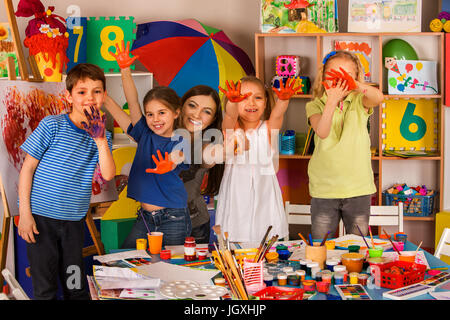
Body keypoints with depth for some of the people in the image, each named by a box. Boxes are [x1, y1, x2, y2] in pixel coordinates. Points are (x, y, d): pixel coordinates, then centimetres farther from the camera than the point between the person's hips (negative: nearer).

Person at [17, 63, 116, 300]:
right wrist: (24, 213, -9)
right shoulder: (52, 125, -7)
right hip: (41, 217, -3)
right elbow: (28, 168, -5)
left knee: (76, 287, 12)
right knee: (45, 288, 4)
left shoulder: (101, 136, 4)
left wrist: (100, 140, -22)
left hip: (74, 220, 4)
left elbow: (108, 175, -10)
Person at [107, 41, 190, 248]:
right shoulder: (145, 135, 7)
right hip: (144, 219, 5)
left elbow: (176, 160, -27)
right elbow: (133, 103, 0)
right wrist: (125, 70, -11)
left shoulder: (181, 143, -6)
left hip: (173, 220, -5)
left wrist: (169, 165, -51)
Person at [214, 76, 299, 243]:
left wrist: (283, 100, -37)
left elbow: (277, 113, -14)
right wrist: (233, 101, -43)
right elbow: (230, 115, -20)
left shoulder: (268, 128, 5)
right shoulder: (231, 128, 2)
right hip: (236, 196, -1)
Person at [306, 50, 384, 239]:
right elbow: (322, 132, -21)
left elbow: (378, 97, -21)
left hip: (358, 188, 1)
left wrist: (353, 84, -40)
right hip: (324, 189, -1)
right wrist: (332, 101, -35)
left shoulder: (359, 102, 2)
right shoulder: (315, 105, -1)